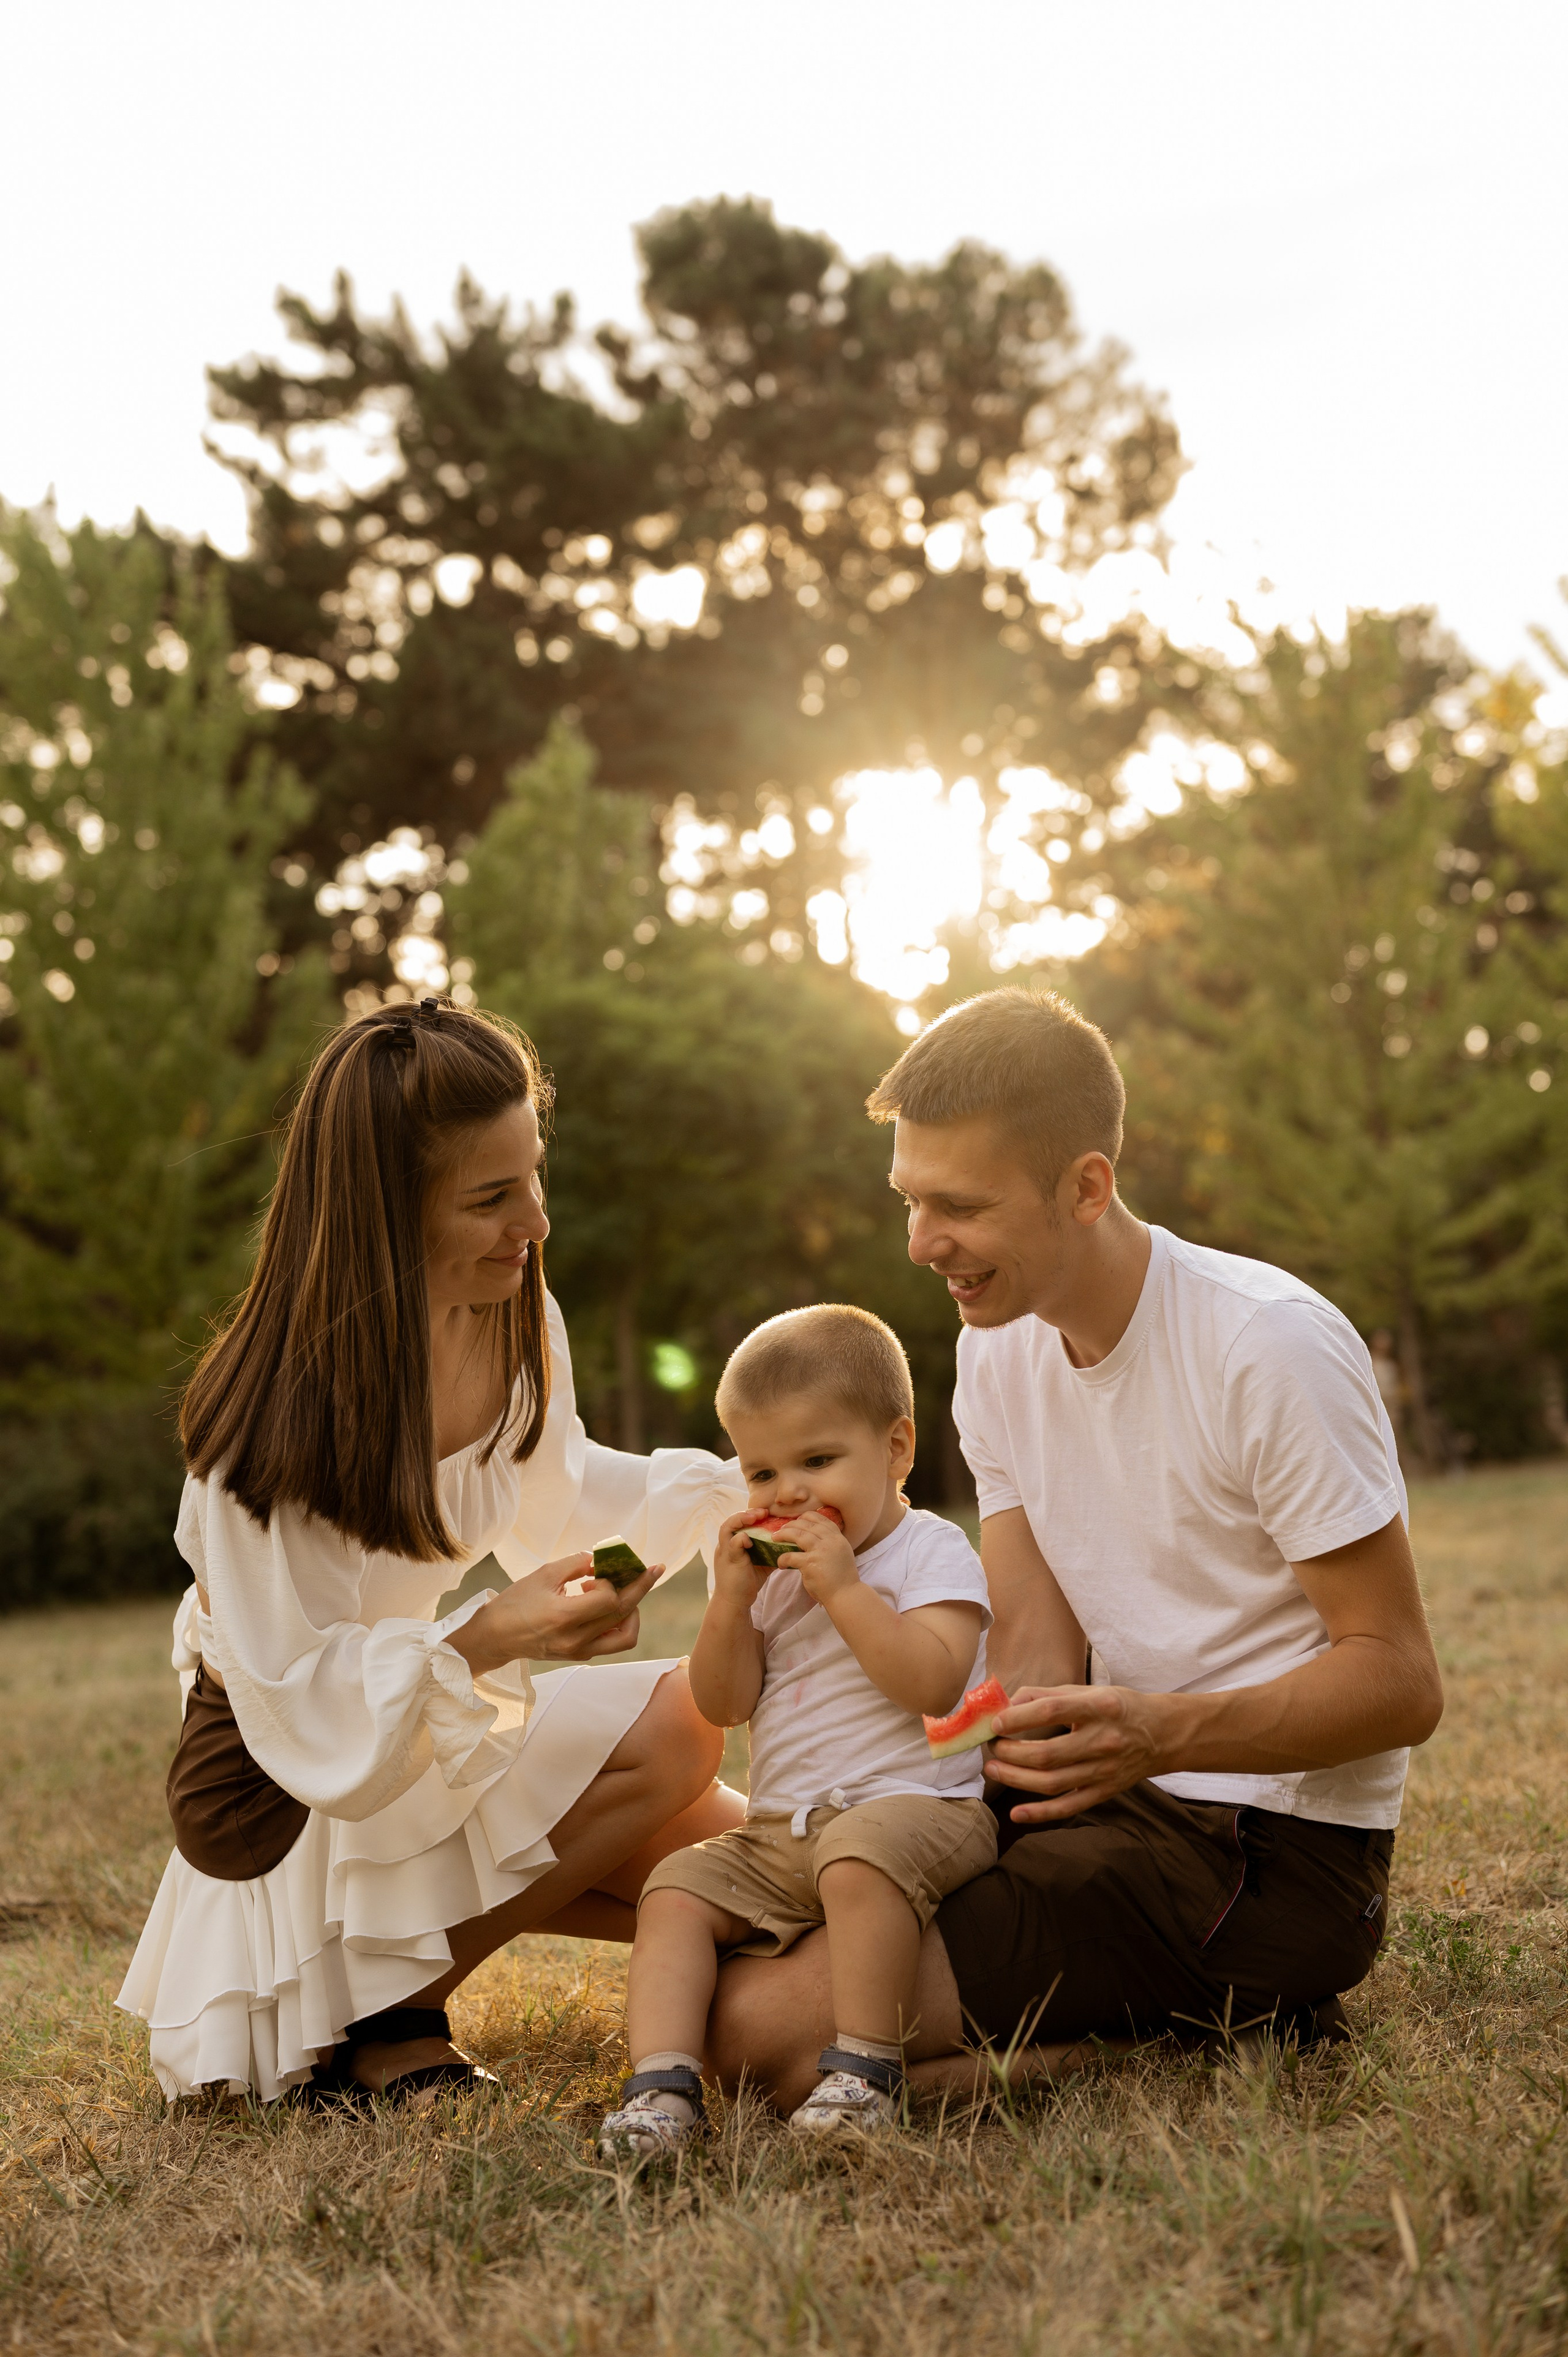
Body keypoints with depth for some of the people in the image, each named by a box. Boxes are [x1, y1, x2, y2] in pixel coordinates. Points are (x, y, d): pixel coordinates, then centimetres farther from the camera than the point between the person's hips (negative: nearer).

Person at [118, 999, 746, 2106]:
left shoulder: (516, 1319, -6)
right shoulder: (280, 1415, -28)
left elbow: (555, 1498, 13)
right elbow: (298, 1700, -26)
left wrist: (736, 1492, 4)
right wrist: (488, 1638, -40)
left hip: (413, 1716, 8)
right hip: (281, 1789, -7)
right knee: (671, 1723, -24)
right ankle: (379, 2014, -11)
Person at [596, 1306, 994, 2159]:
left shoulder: (932, 1552, -2)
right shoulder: (772, 1569, 18)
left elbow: (932, 1681, -19)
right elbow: (725, 1704, 9)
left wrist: (843, 1589, -19)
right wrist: (733, 1598, -5)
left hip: (915, 1806, -7)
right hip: (778, 1835, 7)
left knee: (863, 1852, -37)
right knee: (676, 1890, -11)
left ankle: (865, 2069, -29)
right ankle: (661, 2082, -20)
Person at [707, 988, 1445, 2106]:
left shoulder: (1271, 1344, -17)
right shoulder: (999, 1345, 6)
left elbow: (1402, 1684, -18)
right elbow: (1041, 1654, 3)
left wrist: (1162, 1732, -33)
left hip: (1274, 1847, -8)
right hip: (1124, 1801, 9)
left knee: (764, 2025, -20)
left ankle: (1231, 2018, -5)